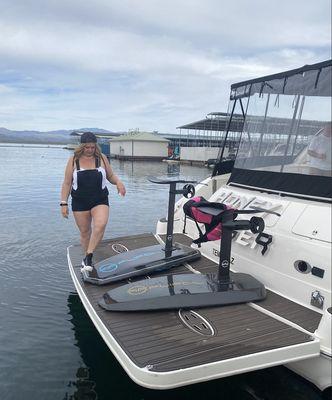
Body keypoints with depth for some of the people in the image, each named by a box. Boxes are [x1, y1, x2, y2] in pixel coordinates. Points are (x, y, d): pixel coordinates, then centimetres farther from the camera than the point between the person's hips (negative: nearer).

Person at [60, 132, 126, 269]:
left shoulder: (102, 158, 3)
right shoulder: (73, 160, 0)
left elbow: (110, 176, 14)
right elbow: (67, 183, 3)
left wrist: (118, 182, -9)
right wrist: (64, 203, -3)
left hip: (100, 200, 0)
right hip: (80, 202, 0)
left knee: (100, 225, -24)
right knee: (85, 231, 8)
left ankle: (89, 255, -12)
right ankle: (87, 258, 28)